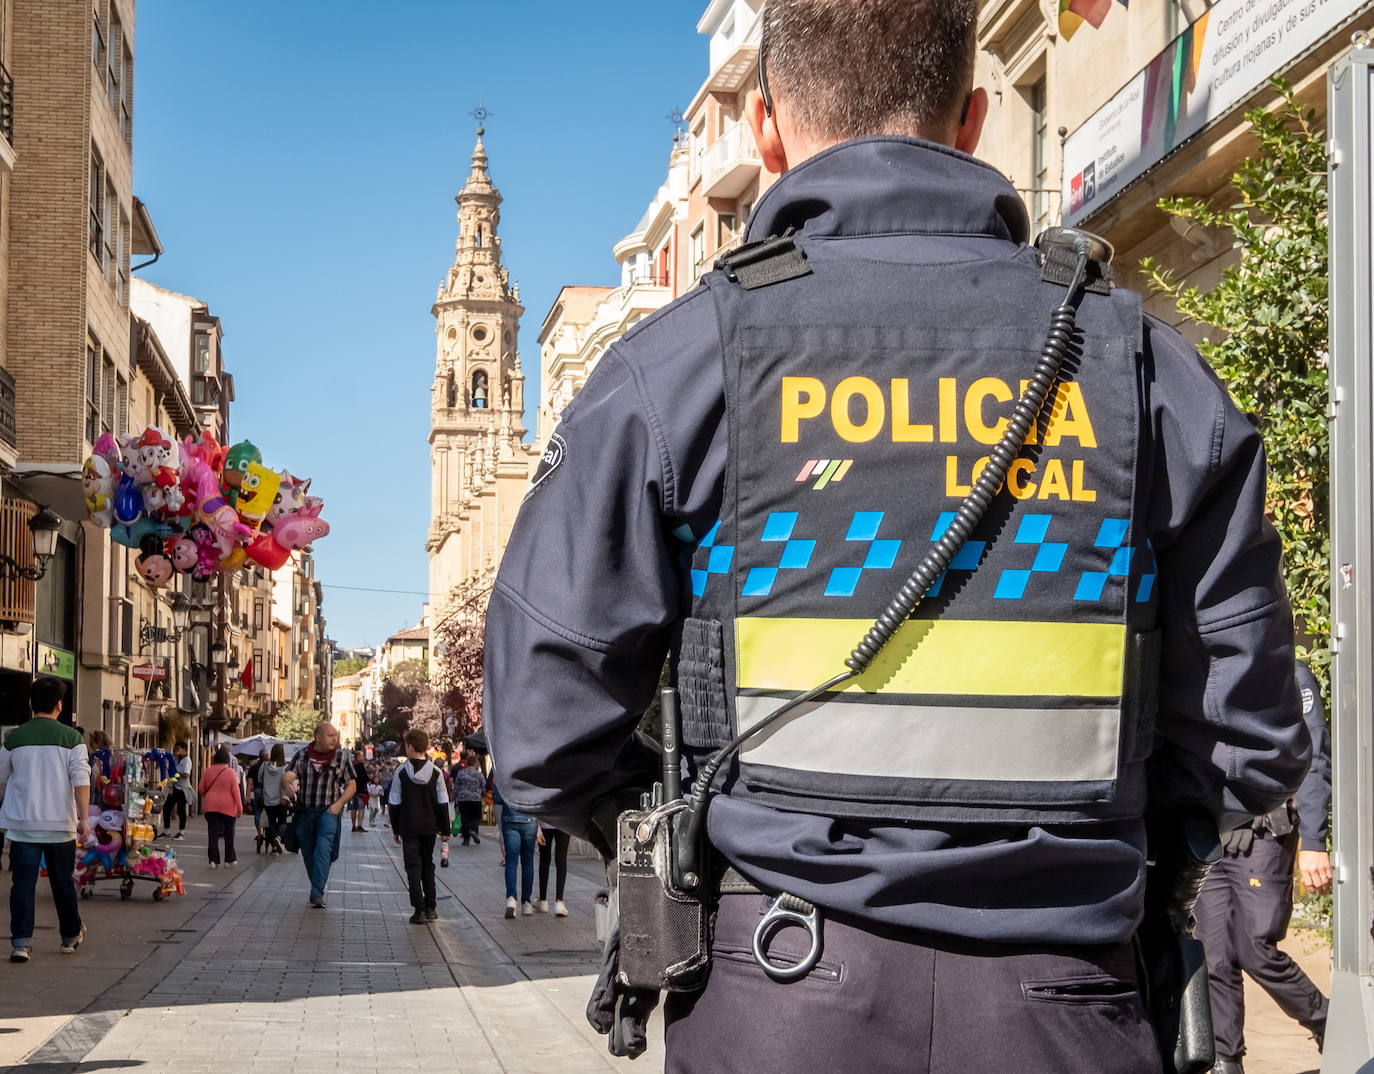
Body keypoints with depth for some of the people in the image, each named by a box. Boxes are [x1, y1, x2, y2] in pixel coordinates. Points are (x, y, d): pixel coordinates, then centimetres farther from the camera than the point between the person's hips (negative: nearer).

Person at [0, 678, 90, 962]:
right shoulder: (71, 738, -4)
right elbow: (81, 779, -11)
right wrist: (84, 818, -11)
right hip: (60, 823, 0)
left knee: (23, 882, 0)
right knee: (63, 881, 14)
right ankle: (71, 936, 28)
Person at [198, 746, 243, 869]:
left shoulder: (207, 771, 0)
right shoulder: (230, 772, -9)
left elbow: (201, 789, 6)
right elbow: (235, 791, -10)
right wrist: (239, 807, -5)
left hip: (211, 807, 2)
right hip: (228, 807, -2)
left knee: (213, 833, 3)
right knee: (229, 834, 12)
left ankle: (213, 860, -4)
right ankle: (229, 859, 17)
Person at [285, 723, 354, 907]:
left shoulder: (341, 757, 4)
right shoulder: (302, 756, 4)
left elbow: (351, 785, 8)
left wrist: (339, 803, -8)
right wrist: (290, 784, -32)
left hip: (329, 811, -2)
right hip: (304, 812, 2)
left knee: (323, 851, -19)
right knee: (308, 854, 10)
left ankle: (317, 894, -23)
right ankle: (321, 884, 31)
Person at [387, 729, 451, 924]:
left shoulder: (402, 772, -7)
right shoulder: (436, 772, -2)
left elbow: (394, 803, -2)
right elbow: (443, 804, 1)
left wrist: (396, 829, 8)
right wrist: (445, 830, 8)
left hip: (409, 827, -3)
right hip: (430, 827, 3)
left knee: (413, 866, 0)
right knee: (428, 865, 17)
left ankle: (419, 909, -9)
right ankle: (431, 908, 17)